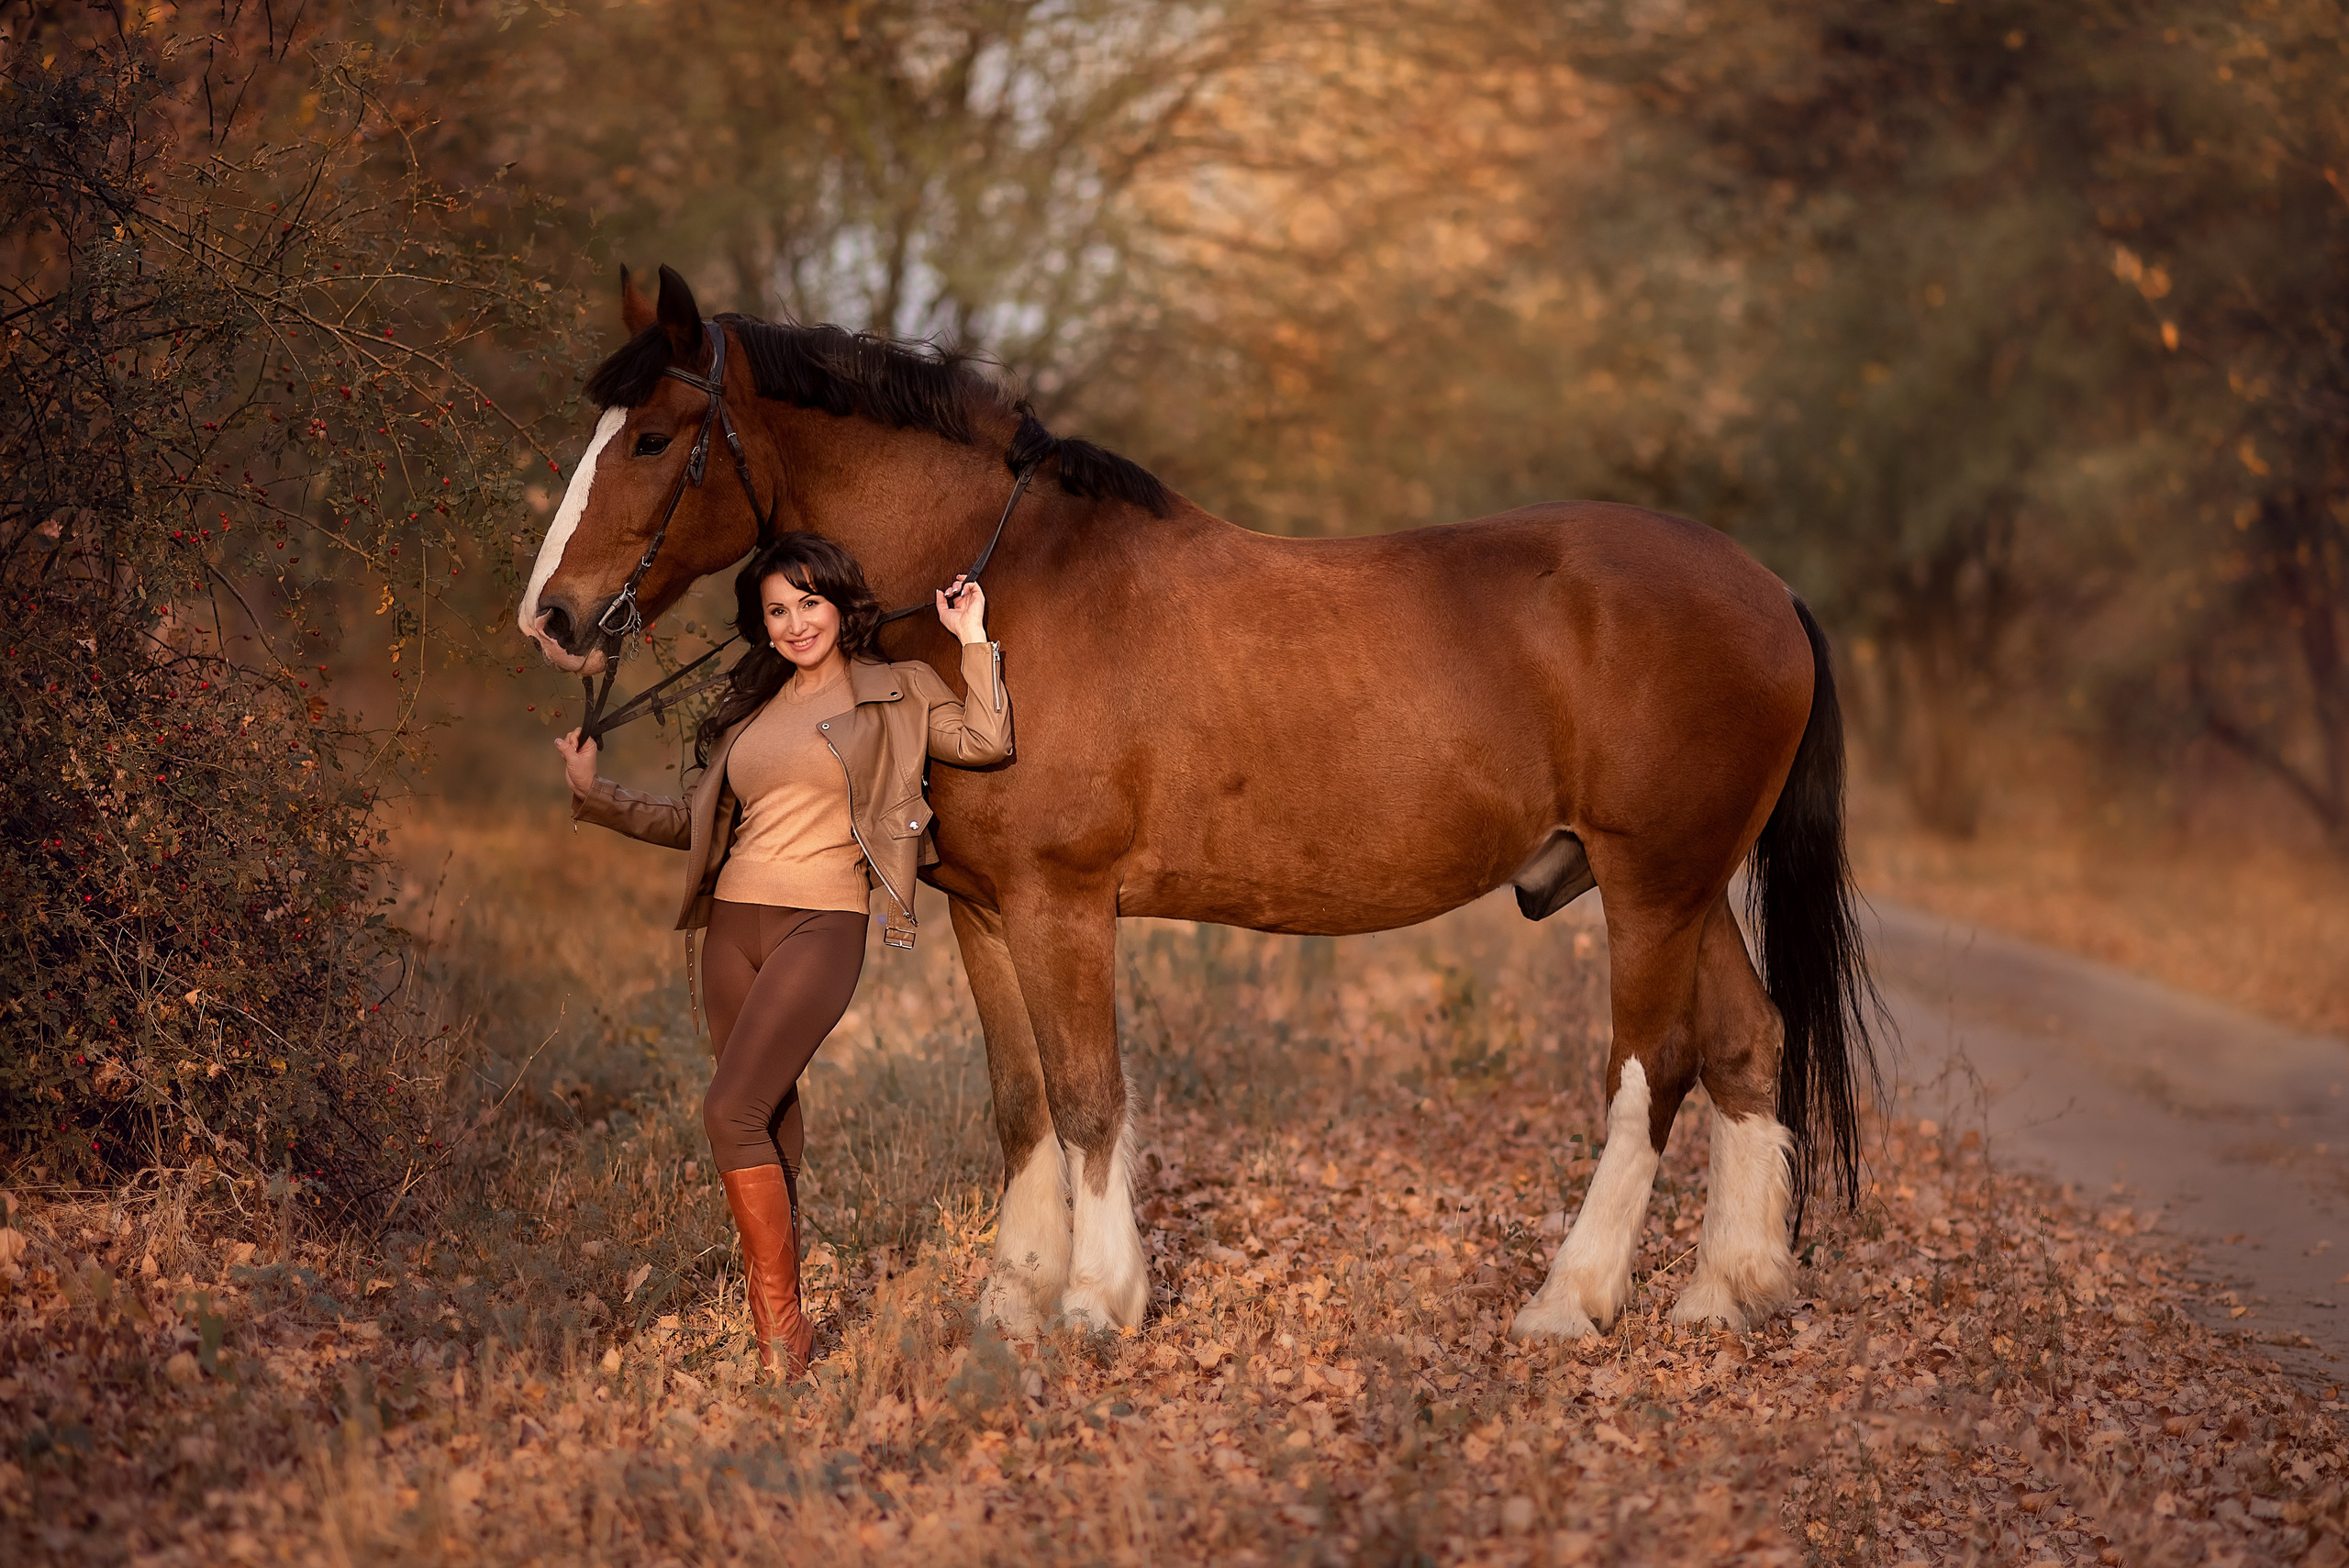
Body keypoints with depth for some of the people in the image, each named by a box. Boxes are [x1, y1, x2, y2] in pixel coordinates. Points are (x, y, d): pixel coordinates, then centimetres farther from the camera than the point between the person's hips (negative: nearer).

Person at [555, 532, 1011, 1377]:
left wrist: (973, 639, -3)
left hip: (821, 925, -5)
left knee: (732, 1110, -18)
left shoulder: (896, 691, 7)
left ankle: (780, 1330, -11)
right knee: (769, 1118, 9)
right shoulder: (755, 707, 19)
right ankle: (782, 1332, 16)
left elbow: (985, 741, -5)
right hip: (733, 922, 5)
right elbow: (695, 821, 22)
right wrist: (597, 796, 15)